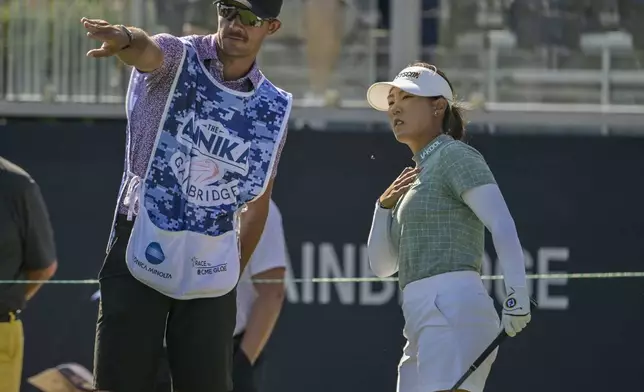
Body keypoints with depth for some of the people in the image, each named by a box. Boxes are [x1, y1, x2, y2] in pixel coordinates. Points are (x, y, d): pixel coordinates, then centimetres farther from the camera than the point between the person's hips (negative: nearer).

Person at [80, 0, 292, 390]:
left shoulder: (273, 107, 7)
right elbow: (147, 51, -31)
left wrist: (235, 273, 16)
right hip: (141, 252, -3)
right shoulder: (177, 60, -4)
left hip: (210, 269, 3)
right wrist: (125, 39, -55)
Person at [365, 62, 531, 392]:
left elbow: (502, 225, -15)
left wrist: (517, 296, -26)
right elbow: (382, 266, 22)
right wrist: (385, 206, 6)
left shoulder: (455, 155, -1)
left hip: (453, 314, -9)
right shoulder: (417, 177, 25)